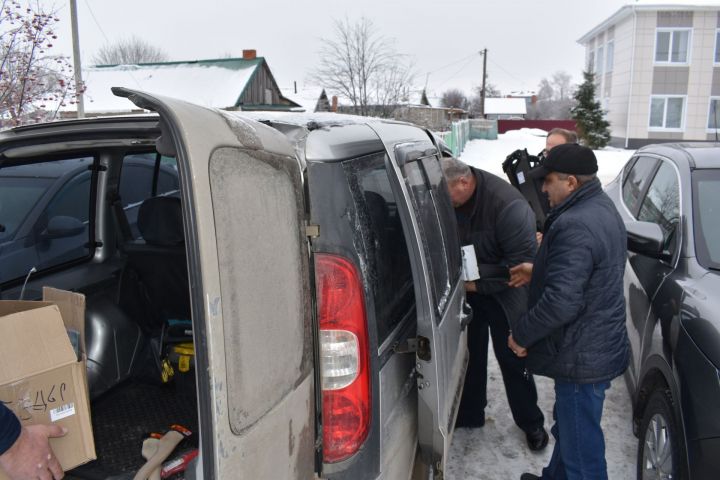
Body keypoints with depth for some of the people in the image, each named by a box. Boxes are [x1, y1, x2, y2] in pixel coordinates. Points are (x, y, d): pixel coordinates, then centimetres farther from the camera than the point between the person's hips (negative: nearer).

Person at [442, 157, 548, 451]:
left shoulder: (507, 204, -30)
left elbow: (523, 259, -26)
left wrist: (481, 284, -26)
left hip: (502, 293, -5)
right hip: (464, 288, 5)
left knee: (512, 359, 5)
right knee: (469, 353, 15)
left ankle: (531, 423, 26)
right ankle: (469, 414, 34)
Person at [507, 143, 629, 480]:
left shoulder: (575, 226, -28)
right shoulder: (601, 208, 7)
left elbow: (560, 301, -32)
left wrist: (521, 333, -18)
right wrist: (537, 270, 18)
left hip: (582, 358, -11)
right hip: (600, 347, 11)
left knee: (582, 451, 3)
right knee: (568, 430, 30)